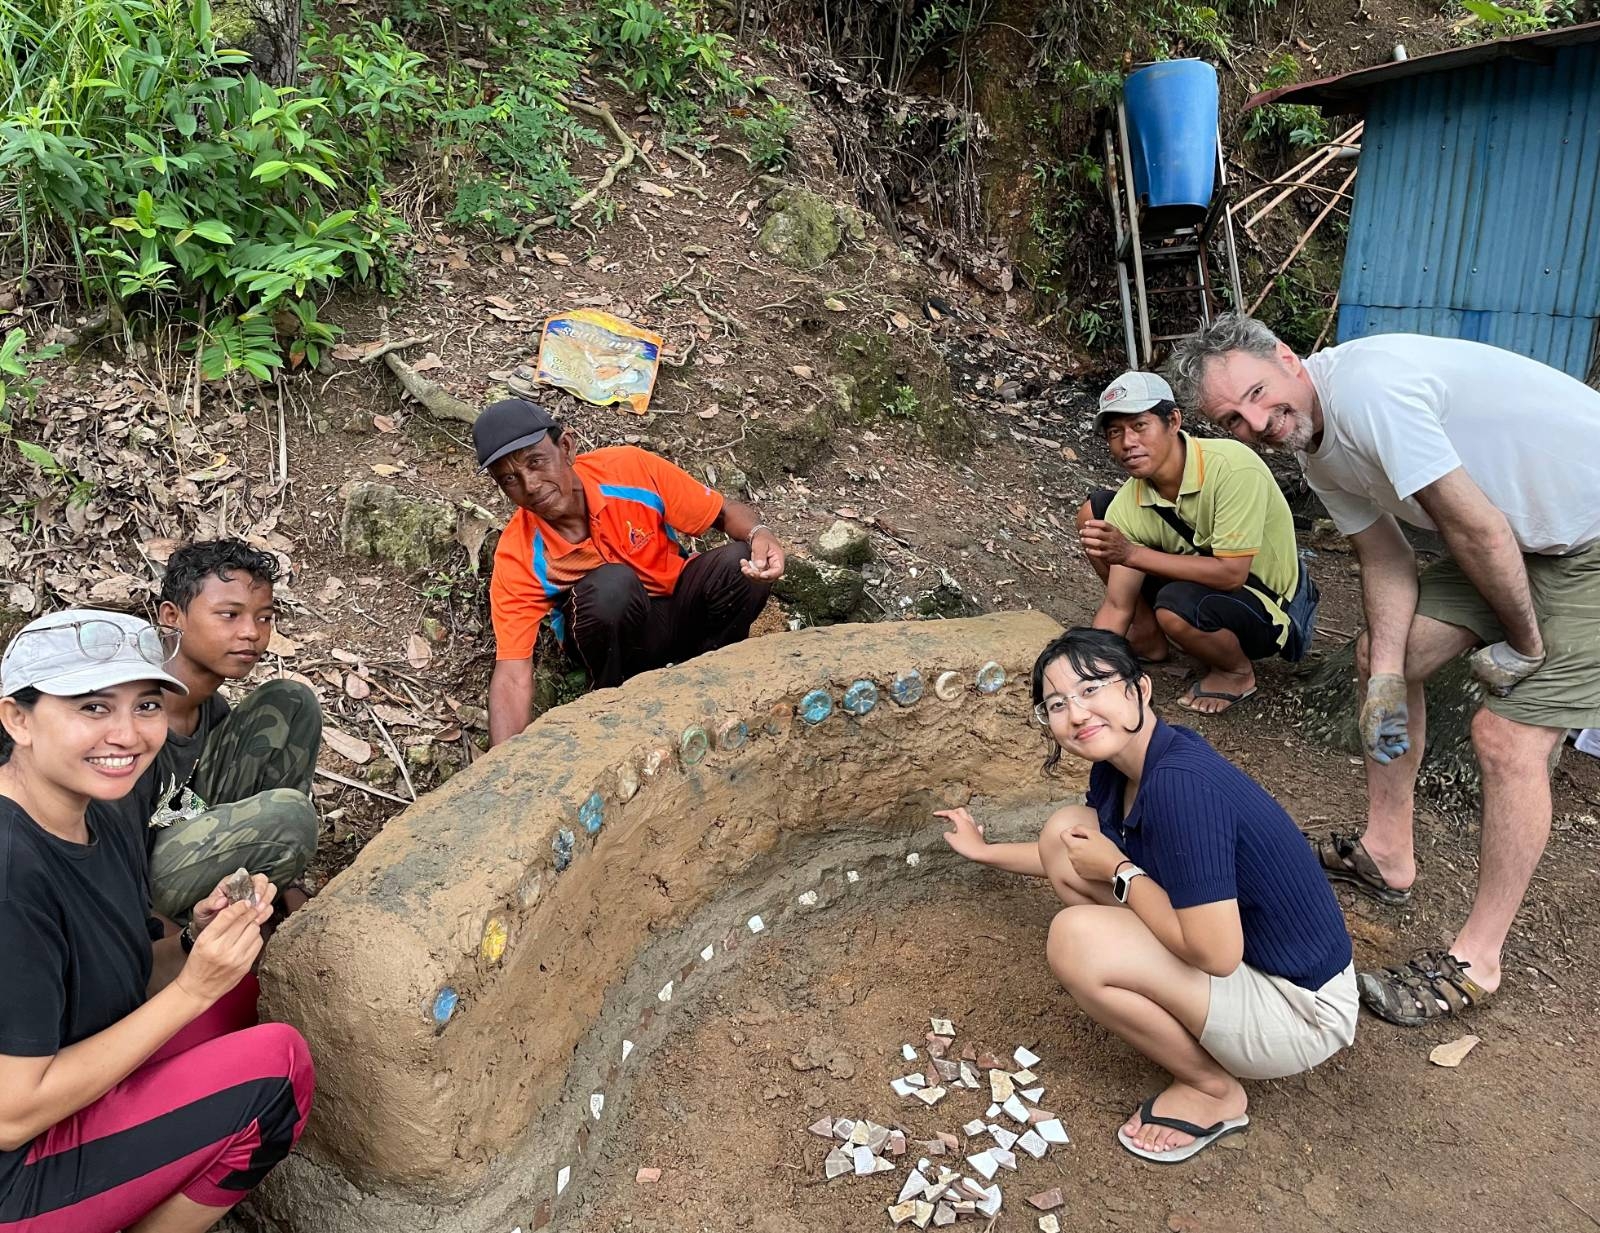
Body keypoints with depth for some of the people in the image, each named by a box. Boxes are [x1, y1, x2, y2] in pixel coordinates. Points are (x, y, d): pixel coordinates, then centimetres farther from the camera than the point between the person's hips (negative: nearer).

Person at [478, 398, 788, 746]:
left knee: (742, 563, -28)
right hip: (616, 634, -2)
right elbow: (512, 674, -25)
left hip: (679, 609, 2)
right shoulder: (519, 557, -23)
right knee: (611, 585, -36)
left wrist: (759, 534, -34)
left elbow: (724, 511, -10)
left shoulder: (631, 469, -22)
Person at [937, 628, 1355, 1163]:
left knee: (1075, 938, -27)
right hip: (1229, 956, 9)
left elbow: (1215, 953, -31)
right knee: (1064, 830, 1)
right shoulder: (1116, 767, -3)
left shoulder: (1180, 782, -31)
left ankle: (1212, 1088, -2)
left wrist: (1118, 871, -18)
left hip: (1299, 1009, -9)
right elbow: (1077, 853, 20)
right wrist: (985, 851, 26)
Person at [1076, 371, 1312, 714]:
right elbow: (1116, 607, -12)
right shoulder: (1128, 502, -15)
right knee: (1094, 513, -4)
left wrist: (1132, 554, -36)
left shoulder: (1233, 467, -31)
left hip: (1268, 604, -6)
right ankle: (1147, 637, 10)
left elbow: (1231, 573, -34)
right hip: (1204, 579, 6)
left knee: (1177, 607, -39)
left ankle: (1237, 672, -3)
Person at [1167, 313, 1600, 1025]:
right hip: (1521, 533, 9)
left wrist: (1524, 641, -13)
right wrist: (1386, 677, -7)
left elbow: (1476, 528, -26)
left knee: (1508, 739, -12)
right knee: (1381, 653, 9)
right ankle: (1386, 856, 24)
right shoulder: (1315, 447, 0)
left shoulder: (1365, 386, -30)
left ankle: (1474, 963, 5)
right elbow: (1385, 559, 4)